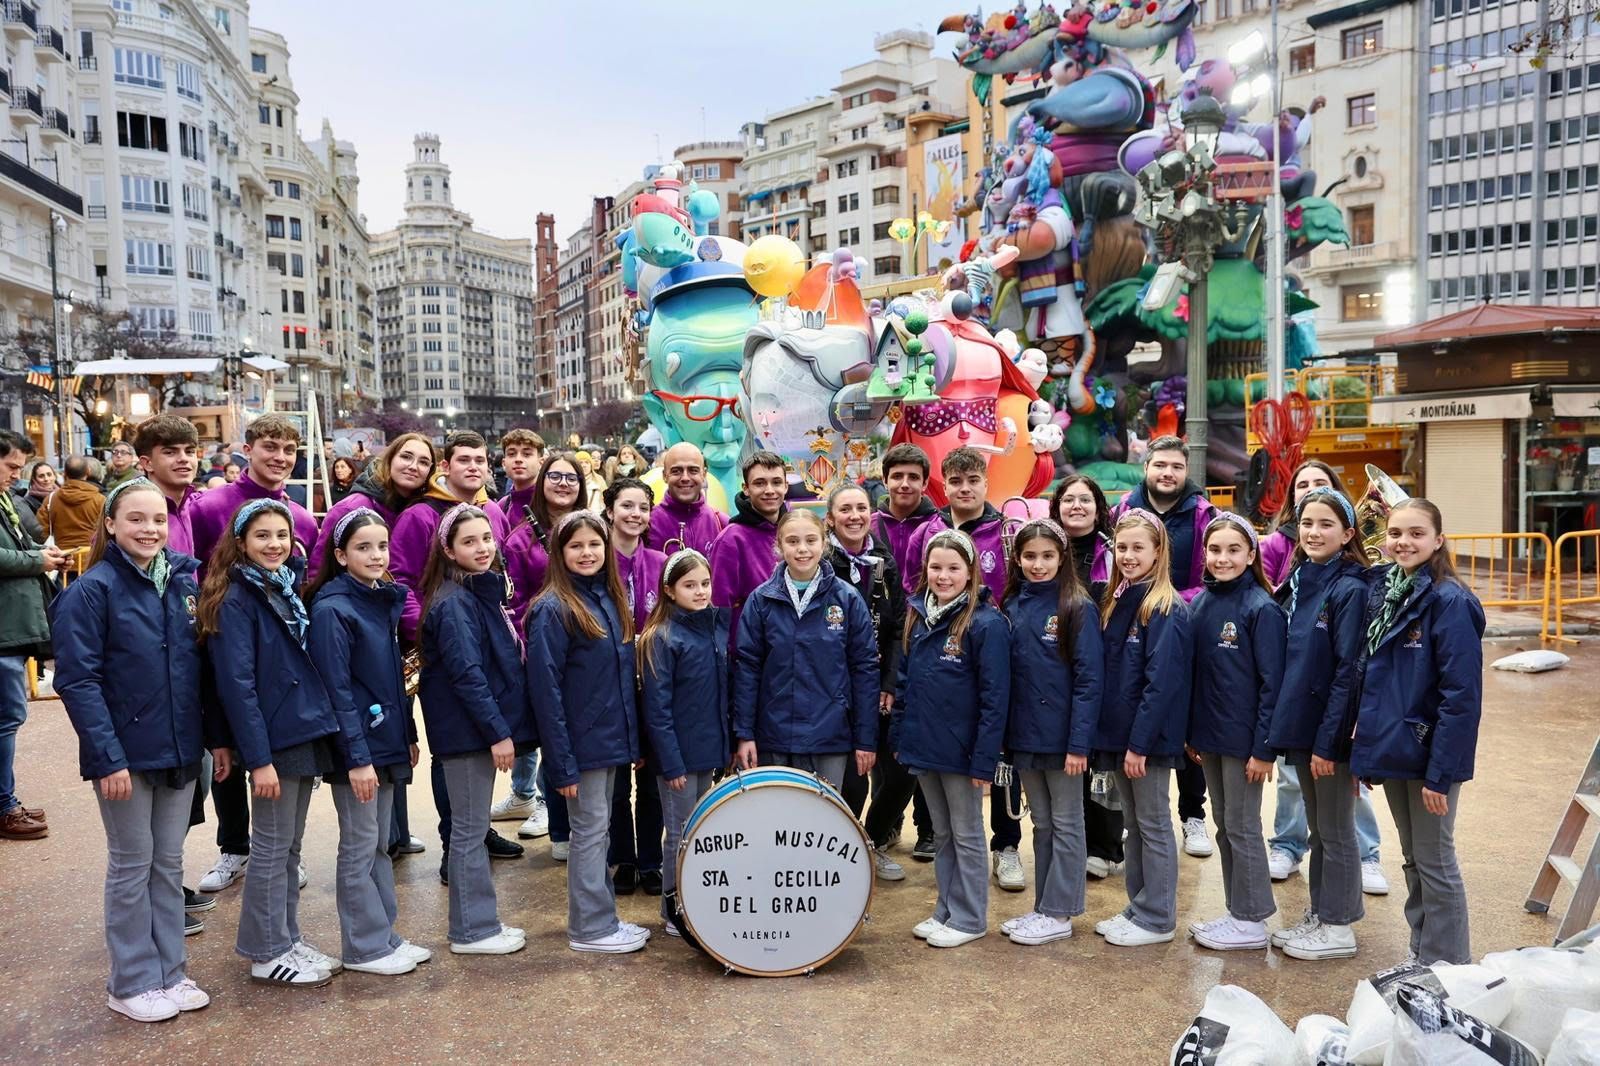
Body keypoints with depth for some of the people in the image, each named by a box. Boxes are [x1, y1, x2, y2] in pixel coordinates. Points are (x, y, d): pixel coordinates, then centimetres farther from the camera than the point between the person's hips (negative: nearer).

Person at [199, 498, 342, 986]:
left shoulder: (287, 589, 12)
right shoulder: (235, 600, -12)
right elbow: (237, 684, -17)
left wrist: (318, 728, 12)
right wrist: (258, 758, -21)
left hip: (305, 732, 8)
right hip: (273, 740, -8)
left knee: (289, 846, 15)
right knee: (271, 847, 3)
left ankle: (288, 940, 25)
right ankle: (267, 955, 14)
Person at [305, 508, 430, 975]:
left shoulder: (386, 600, 8)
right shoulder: (331, 610, -15)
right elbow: (336, 691, -18)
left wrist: (409, 736, 14)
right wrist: (357, 757, -19)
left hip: (387, 742, 7)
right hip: (356, 748, -7)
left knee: (380, 844, 15)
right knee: (360, 848, 4)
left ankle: (385, 935, 25)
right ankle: (365, 947, 15)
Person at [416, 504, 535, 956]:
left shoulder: (484, 591, 12)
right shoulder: (453, 603, -16)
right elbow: (466, 674, -22)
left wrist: (501, 725, 15)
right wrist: (498, 731, -21)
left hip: (481, 726, 9)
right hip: (466, 729, -9)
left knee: (472, 828, 16)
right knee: (469, 830, 1)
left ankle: (480, 919, 25)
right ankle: (473, 930, 12)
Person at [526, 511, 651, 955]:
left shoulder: (609, 600, 8)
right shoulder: (552, 610, -15)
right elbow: (545, 690, -17)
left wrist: (633, 740, 12)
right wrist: (561, 762, -18)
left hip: (611, 739, 7)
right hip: (581, 743, -7)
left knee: (599, 831, 16)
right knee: (590, 831, 3)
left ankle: (602, 917, 27)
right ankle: (590, 928, 15)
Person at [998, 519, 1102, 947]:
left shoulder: (1078, 608, -10)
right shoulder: (1012, 607, 6)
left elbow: (1088, 679, -13)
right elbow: (1003, 675, 8)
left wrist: (1079, 742, -18)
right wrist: (1003, 735, 3)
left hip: (1061, 737, -5)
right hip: (1024, 736, 6)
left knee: (1065, 825, 7)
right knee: (1042, 825, 16)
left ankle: (1059, 913, 15)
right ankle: (1043, 907, 26)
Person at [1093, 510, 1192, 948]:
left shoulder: (1167, 610, -14)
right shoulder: (1115, 603, 10)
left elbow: (1161, 682, -20)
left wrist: (1139, 742, -21)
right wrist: (1107, 734, 8)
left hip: (1149, 738, -8)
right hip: (1118, 734, 8)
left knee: (1154, 824, 3)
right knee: (1133, 823, 16)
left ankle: (1157, 919, 15)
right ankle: (1137, 908, 27)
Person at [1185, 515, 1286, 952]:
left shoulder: (1261, 608, -13)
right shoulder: (1199, 603, 6)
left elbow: (1271, 683, -14)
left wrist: (1264, 748, -16)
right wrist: (1190, 732, 10)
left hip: (1243, 738, -7)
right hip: (1208, 735, 7)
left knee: (1242, 826, 4)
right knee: (1224, 825, 15)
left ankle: (1252, 921, 17)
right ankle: (1235, 911, 27)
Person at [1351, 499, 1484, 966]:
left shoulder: (1451, 602, -16)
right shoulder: (1381, 592, 6)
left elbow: (1462, 697, -19)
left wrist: (1440, 771, -20)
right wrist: (1367, 747, 11)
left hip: (1429, 755, -7)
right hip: (1390, 750, 7)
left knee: (1435, 862, 5)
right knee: (1413, 858, 18)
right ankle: (1420, 955, 31)